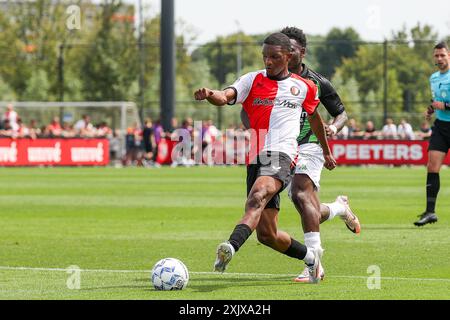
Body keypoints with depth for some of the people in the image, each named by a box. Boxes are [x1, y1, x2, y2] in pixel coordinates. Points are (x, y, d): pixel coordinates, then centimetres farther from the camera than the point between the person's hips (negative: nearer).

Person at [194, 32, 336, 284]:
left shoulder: (304, 87, 12)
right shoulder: (253, 81, 10)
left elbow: (315, 117, 31)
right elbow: (226, 97, -9)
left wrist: (327, 151, 41)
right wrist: (210, 95, -33)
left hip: (282, 156, -3)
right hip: (256, 159, 3)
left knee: (257, 198, -35)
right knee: (266, 234, 4)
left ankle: (231, 248, -56)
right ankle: (311, 257, 30)